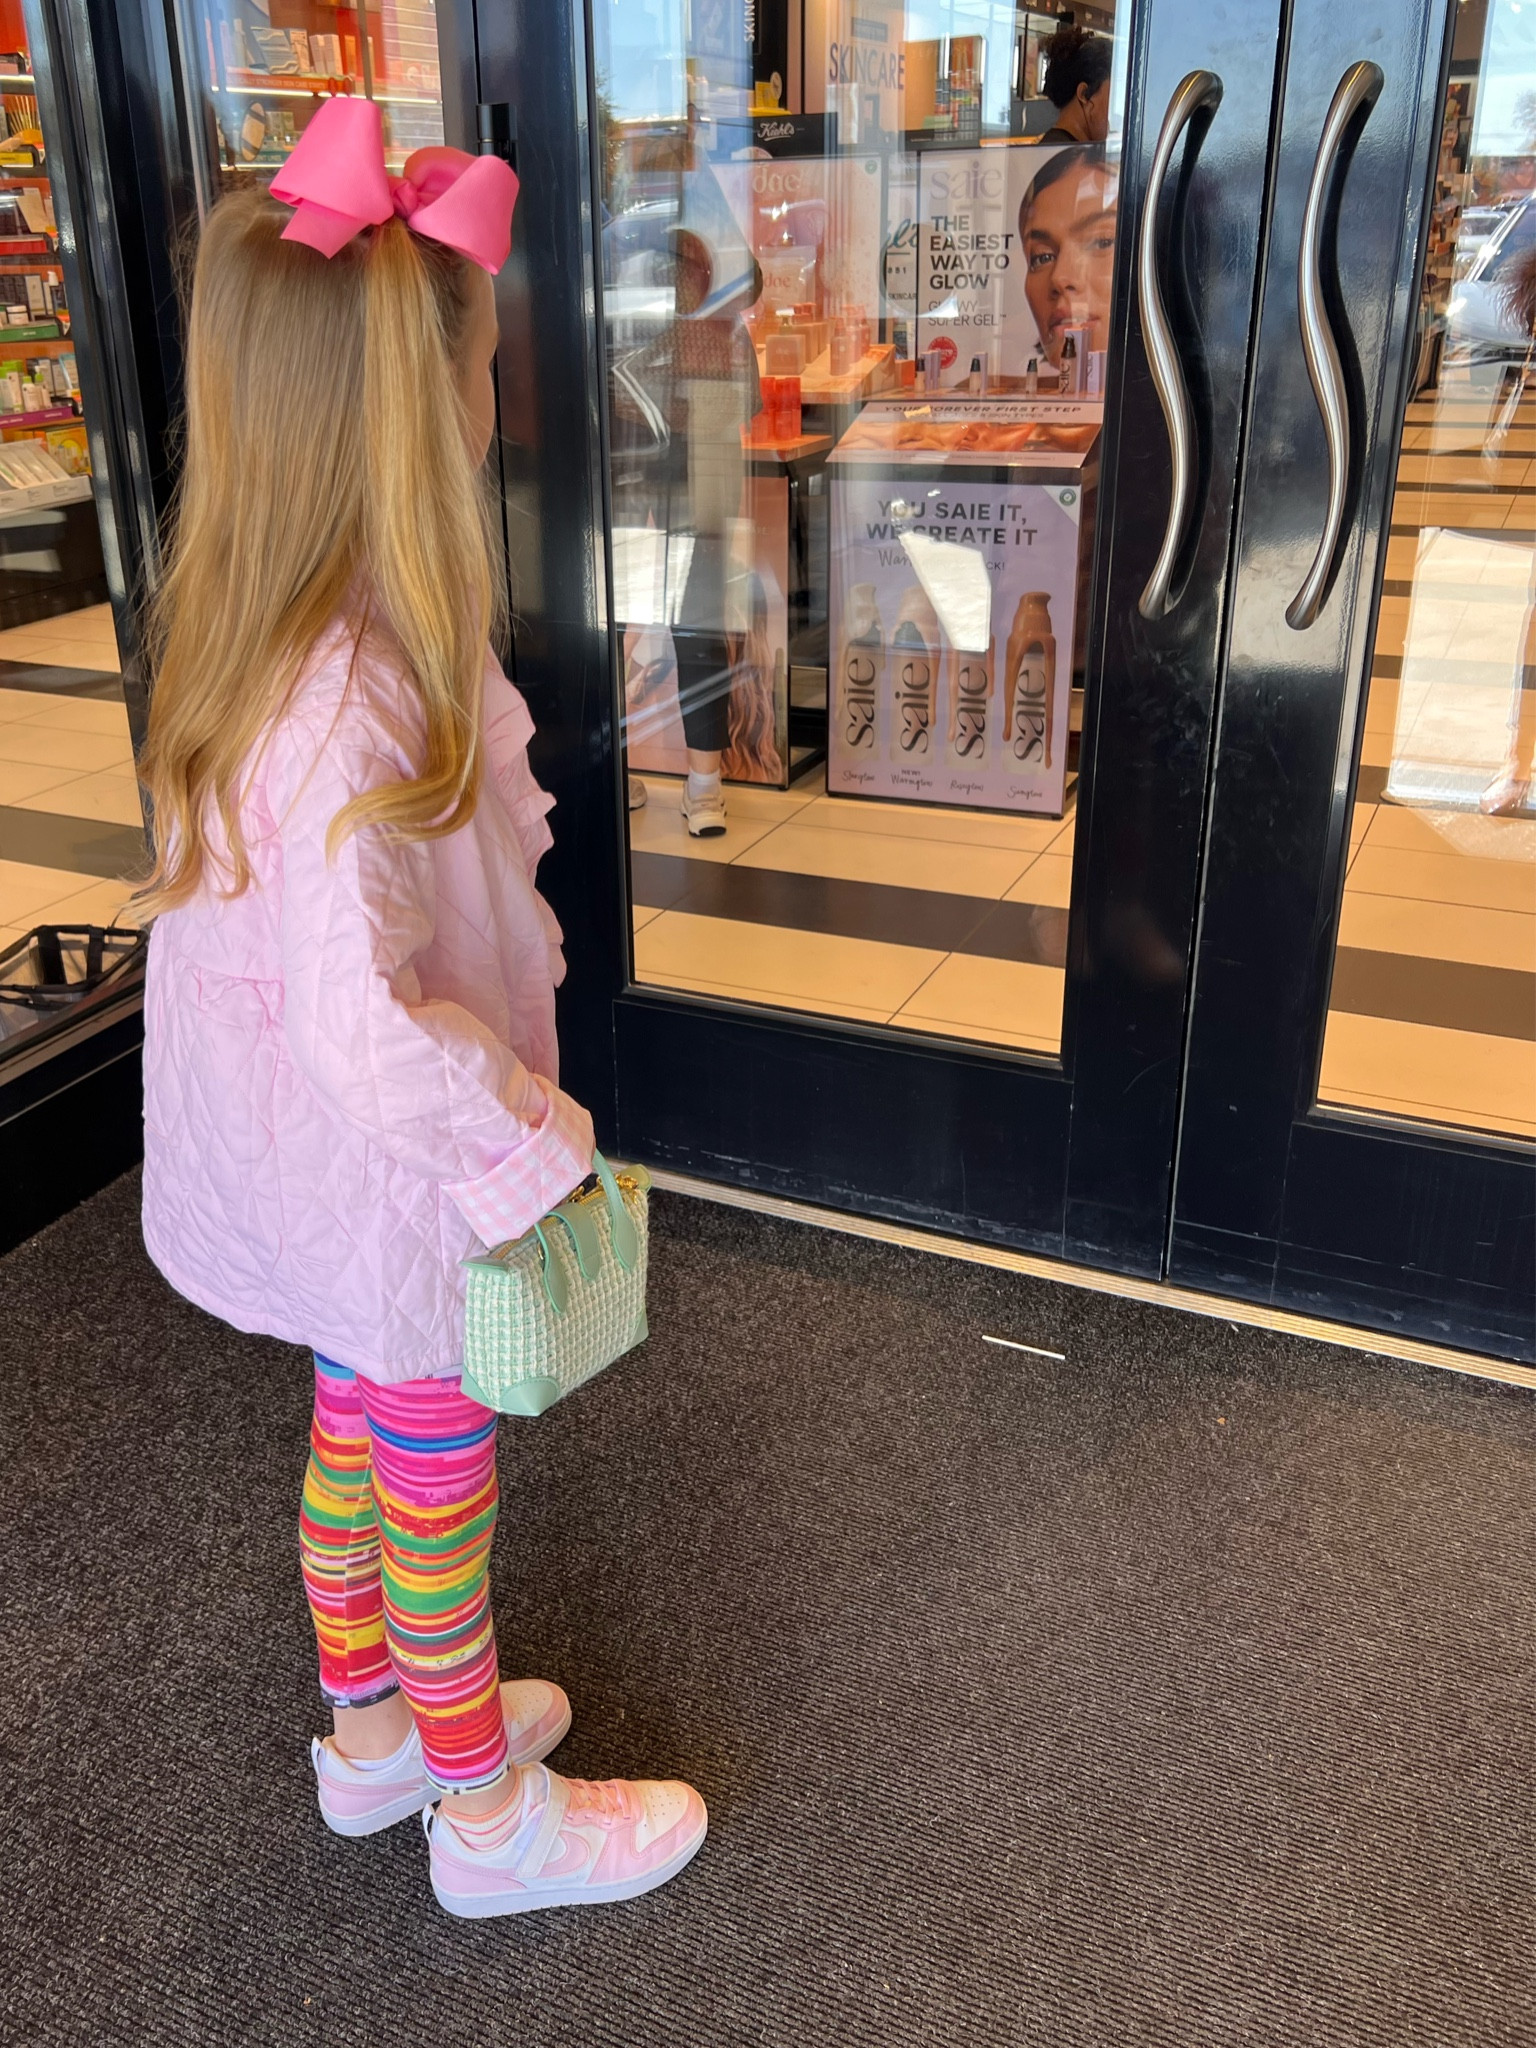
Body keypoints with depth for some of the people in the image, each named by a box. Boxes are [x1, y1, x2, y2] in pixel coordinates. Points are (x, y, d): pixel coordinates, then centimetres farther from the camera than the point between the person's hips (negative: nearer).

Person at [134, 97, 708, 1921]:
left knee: (355, 1439, 25)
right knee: (435, 1483, 12)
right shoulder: (353, 709, -34)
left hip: (322, 1172, 9)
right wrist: (526, 1137, -21)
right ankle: (486, 1815, 38)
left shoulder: (263, 632, -4)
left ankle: (373, 1728, 50)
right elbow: (362, 1020, -35)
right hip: (397, 1178, -8)